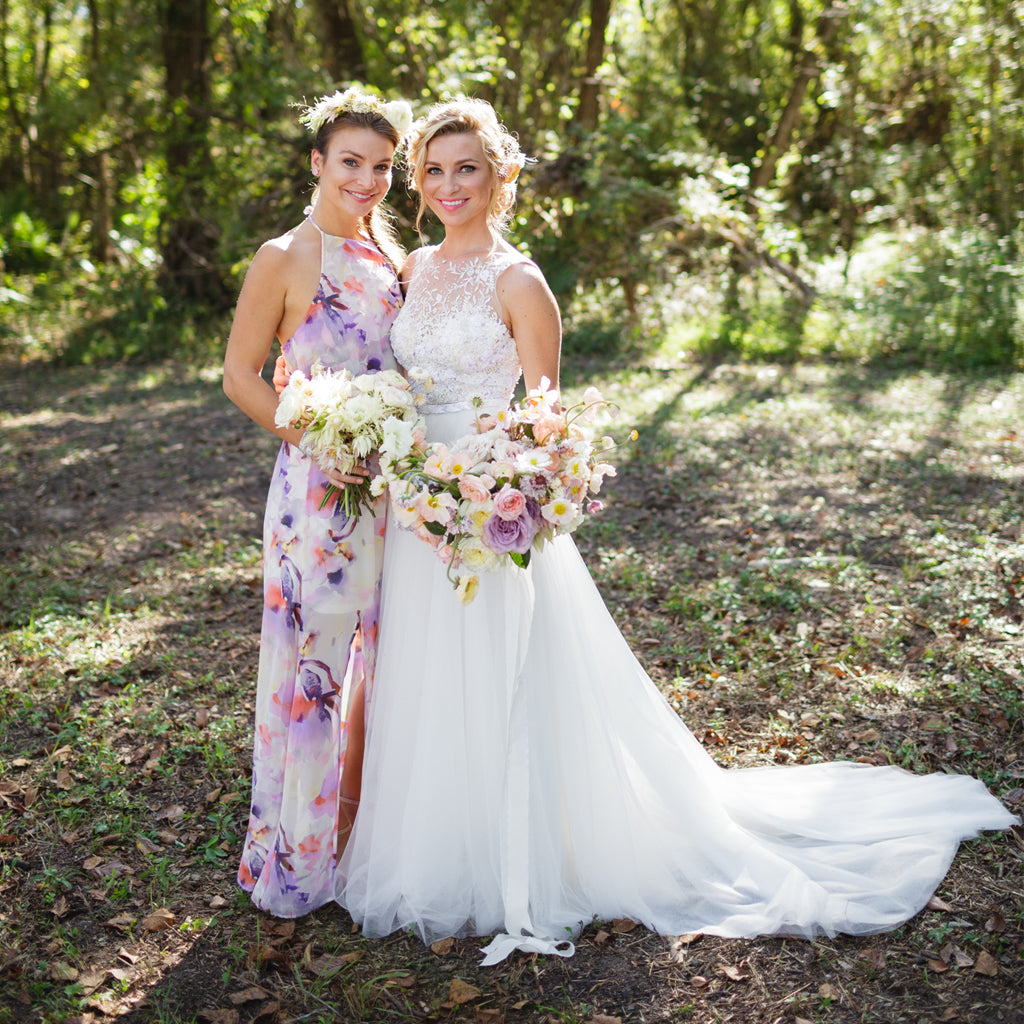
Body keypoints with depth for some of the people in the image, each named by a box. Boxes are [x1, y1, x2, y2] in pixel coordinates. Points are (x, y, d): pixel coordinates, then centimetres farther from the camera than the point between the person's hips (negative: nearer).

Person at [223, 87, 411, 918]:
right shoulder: (284, 261, -8)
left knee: (384, 659, 15)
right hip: (321, 489, -6)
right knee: (315, 661, 2)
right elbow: (240, 374, -6)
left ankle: (373, 827, 32)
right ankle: (302, 848, 20)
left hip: (394, 484, 6)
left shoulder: (390, 253, 10)